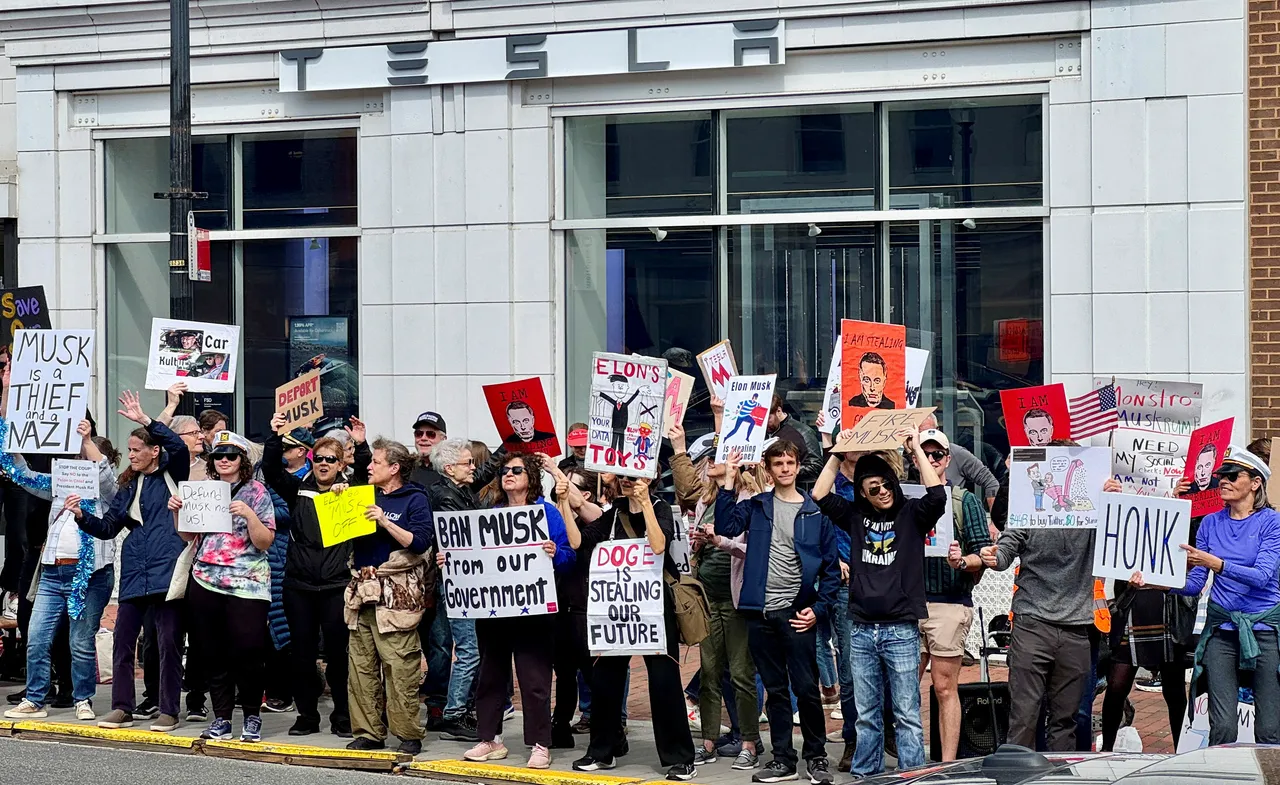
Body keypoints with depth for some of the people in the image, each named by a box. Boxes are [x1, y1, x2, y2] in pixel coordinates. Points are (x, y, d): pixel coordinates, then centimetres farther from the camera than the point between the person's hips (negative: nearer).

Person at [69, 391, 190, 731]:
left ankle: (169, 711, 6)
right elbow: (108, 527, 17)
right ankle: (122, 708, 12)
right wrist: (82, 516, 0)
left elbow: (179, 446, -17)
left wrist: (144, 420, -18)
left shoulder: (172, 475, 4)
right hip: (135, 572, 6)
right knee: (122, 640, 3)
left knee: (169, 642, -1)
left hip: (167, 571, -6)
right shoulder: (128, 486, 18)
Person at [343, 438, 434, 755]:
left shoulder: (414, 499, 0)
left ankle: (409, 735, -4)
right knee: (360, 666, 4)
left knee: (400, 668, -9)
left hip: (396, 595, -7)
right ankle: (369, 732, 10)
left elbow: (421, 542, -11)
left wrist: (385, 522, -16)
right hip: (363, 591, 7)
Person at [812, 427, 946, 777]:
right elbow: (820, 494, 3)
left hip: (901, 630, -3)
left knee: (907, 715, -2)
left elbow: (937, 495, -16)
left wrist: (916, 449, -14)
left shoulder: (911, 514, 2)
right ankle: (865, 776, 16)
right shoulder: (855, 516, 10)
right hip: (861, 630, 3)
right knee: (867, 715, 10)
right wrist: (838, 455, 1)